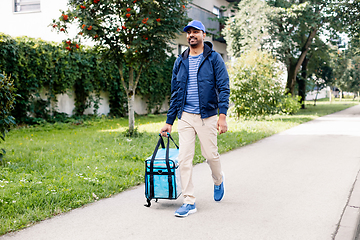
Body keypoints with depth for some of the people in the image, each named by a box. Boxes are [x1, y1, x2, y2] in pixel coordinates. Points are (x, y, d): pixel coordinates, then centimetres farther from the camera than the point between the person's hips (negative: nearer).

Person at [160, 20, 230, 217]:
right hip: (185, 117, 3)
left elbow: (223, 87, -6)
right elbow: (175, 93, 15)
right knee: (184, 158, -3)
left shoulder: (214, 58, 0)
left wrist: (222, 115, -17)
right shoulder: (180, 62, 11)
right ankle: (189, 201, 6)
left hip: (207, 116, -3)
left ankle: (218, 180, 37)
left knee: (210, 154, 4)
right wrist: (169, 121, 13)